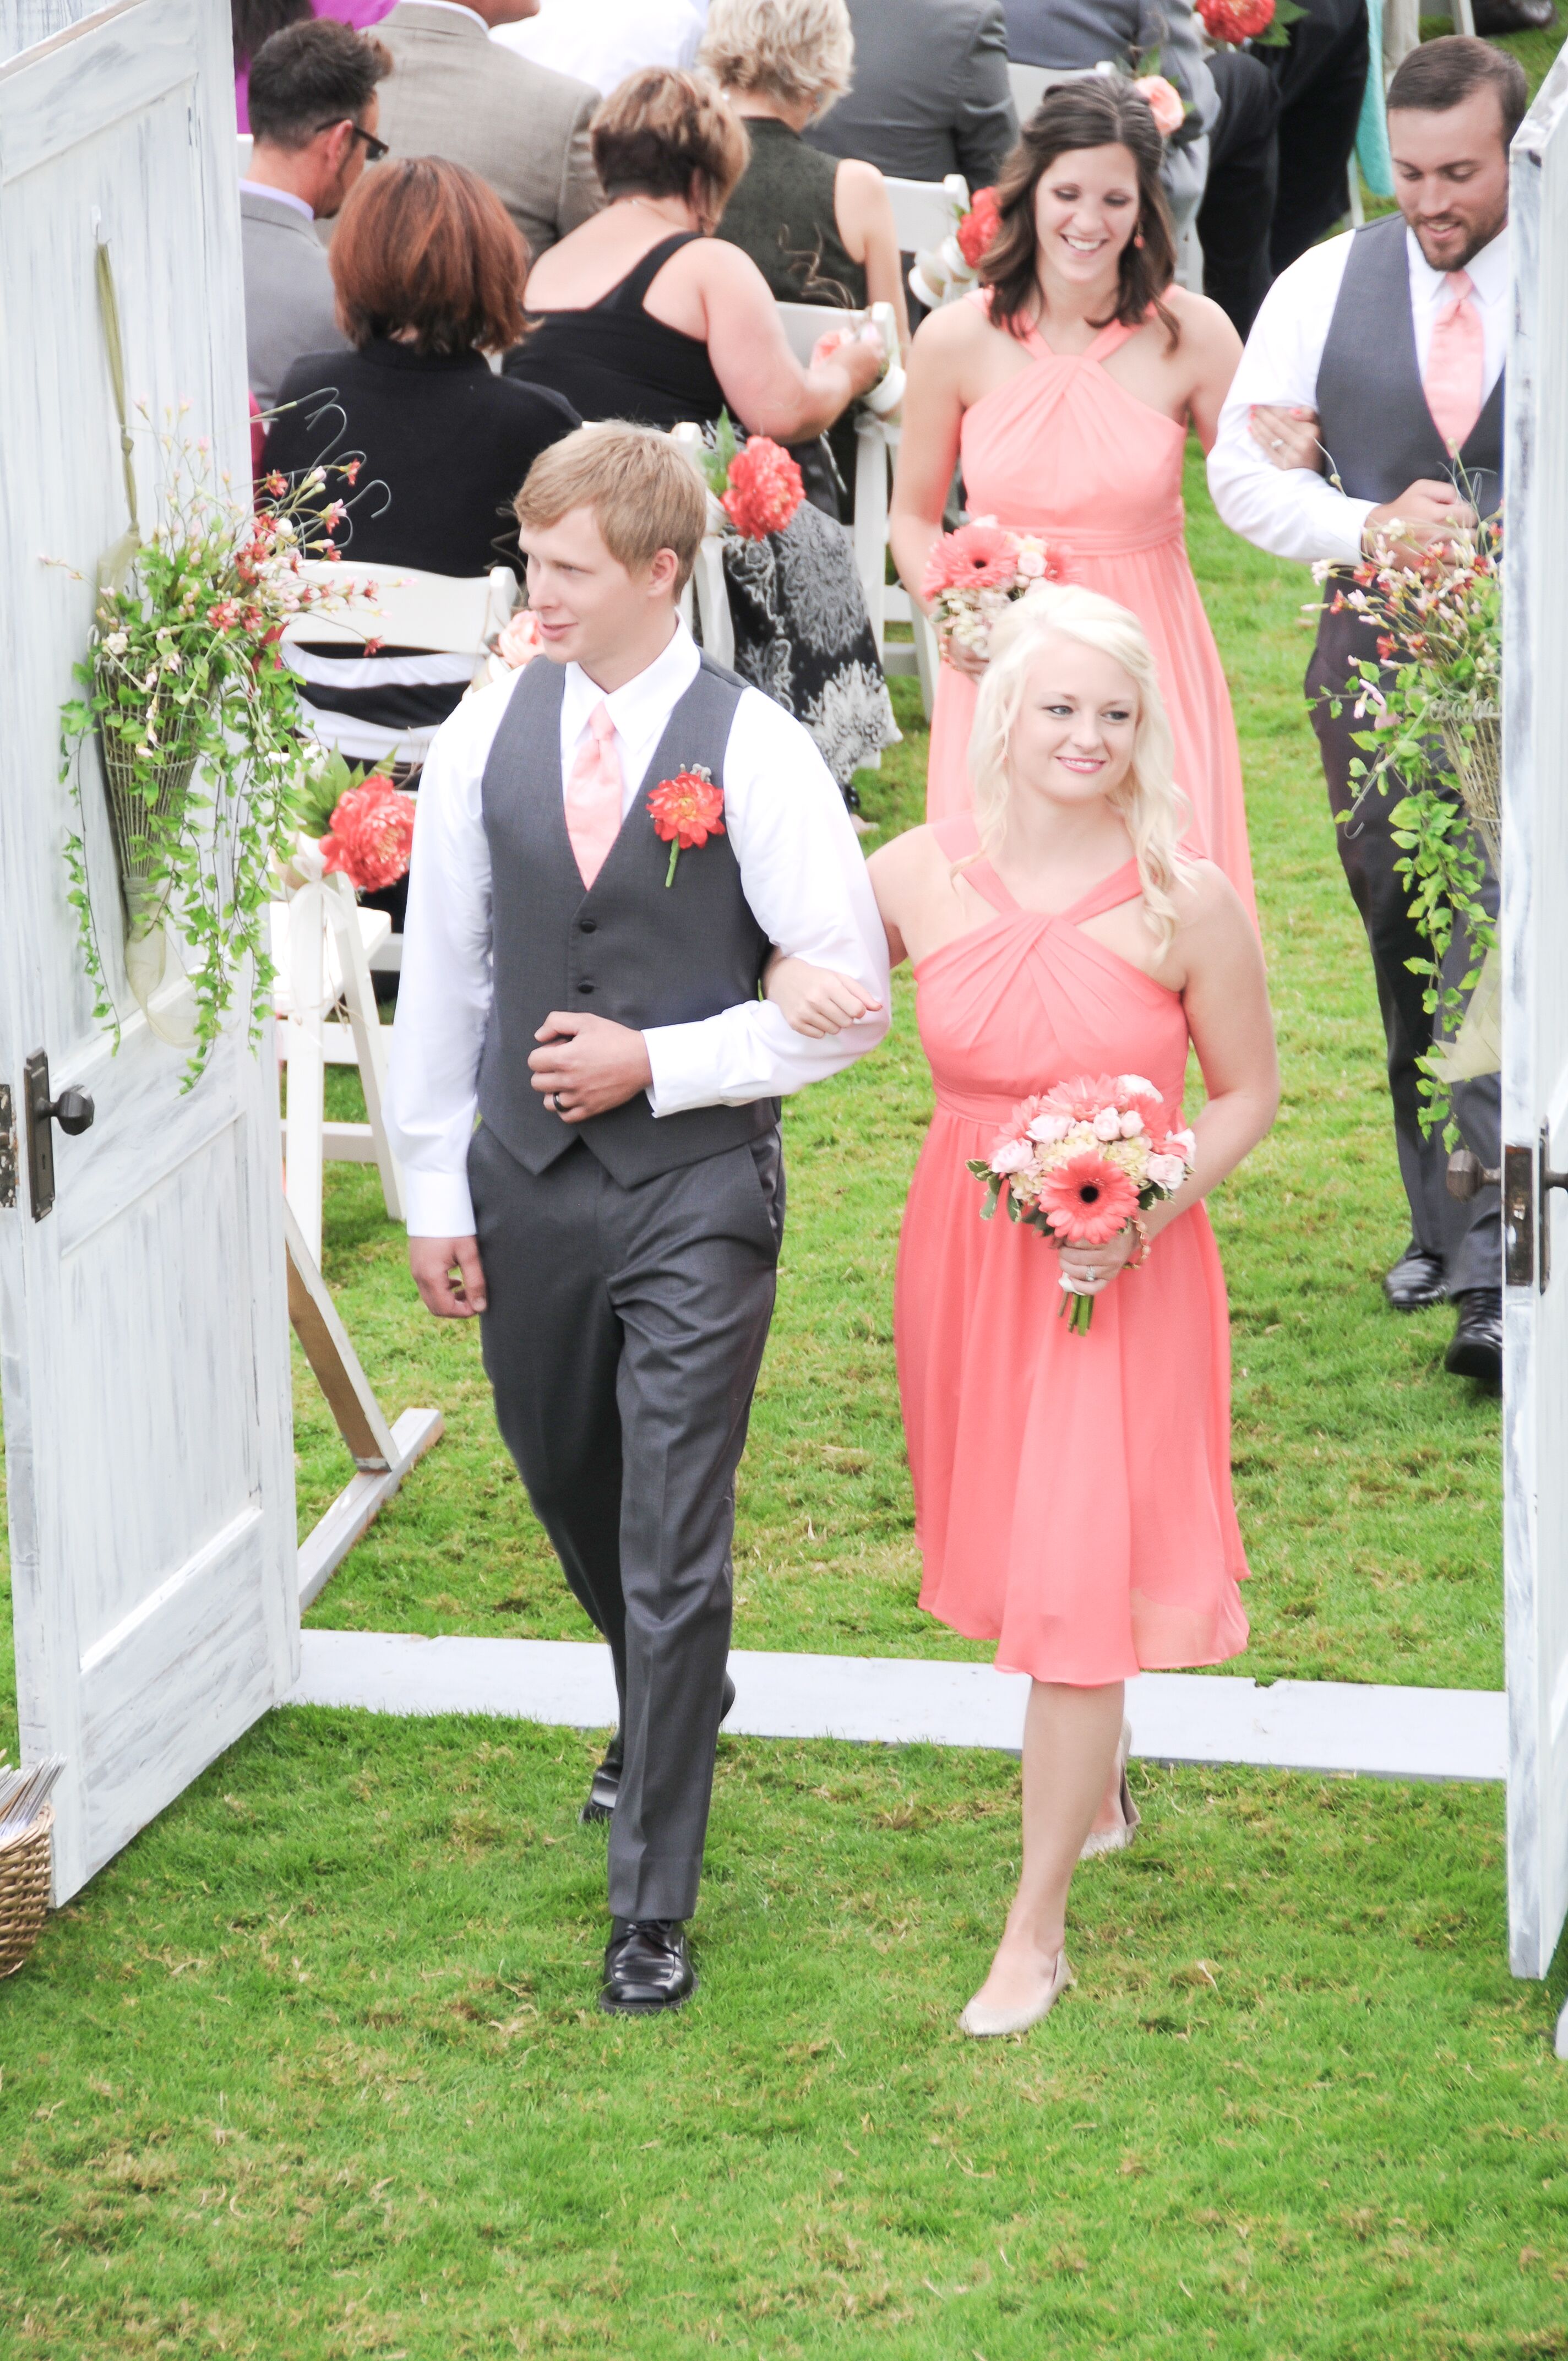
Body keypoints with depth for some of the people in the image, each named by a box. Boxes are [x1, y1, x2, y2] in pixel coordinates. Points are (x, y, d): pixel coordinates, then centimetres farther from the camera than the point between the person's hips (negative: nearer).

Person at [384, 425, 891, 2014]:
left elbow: (851, 998, -8)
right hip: (526, 1183, 4)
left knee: (672, 1550, -4)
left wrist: (657, 1062, -14)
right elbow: (440, 972, 6)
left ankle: (653, 1906, 5)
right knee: (568, 1488, 22)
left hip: (696, 1190, -4)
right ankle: (670, 1704, 52)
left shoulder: (753, 754, -11)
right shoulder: (489, 736, -1)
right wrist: (431, 1192, 6)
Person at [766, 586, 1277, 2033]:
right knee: (1022, 1552, 18)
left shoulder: (1187, 904, -12)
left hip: (1126, 1278, -3)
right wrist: (796, 989, -12)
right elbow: (796, 962, 13)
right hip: (970, 1250, 4)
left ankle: (1039, 1929, 6)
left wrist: (1141, 1213, -17)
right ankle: (1099, 1781, 48)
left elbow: (1248, 1095, -2)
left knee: (1079, 1582, -5)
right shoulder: (922, 875, -5)